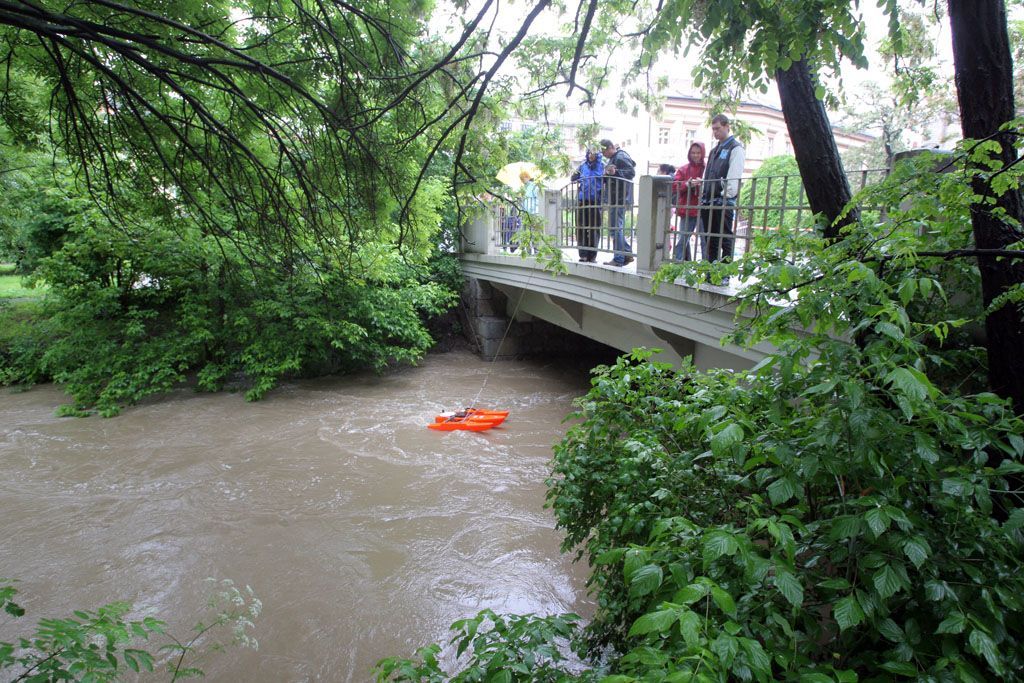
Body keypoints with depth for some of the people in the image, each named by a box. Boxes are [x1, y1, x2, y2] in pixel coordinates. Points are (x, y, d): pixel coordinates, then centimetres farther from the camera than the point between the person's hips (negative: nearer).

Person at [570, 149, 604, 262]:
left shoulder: (602, 166, 8)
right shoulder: (583, 166, 14)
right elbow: (573, 180, 18)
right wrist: (574, 175, -4)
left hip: (595, 201, -2)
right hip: (582, 200, 2)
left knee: (594, 228, -1)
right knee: (581, 228, 0)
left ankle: (592, 255, 5)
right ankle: (583, 255, 6)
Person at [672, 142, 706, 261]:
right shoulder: (683, 169, 11)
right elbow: (674, 186, 1)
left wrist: (702, 184, -21)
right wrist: (687, 184, -16)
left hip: (703, 210, -2)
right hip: (687, 210, 2)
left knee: (705, 240, -1)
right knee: (682, 240, 4)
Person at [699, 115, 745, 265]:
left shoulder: (736, 148, -3)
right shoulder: (715, 150, 23)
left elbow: (734, 175, -12)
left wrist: (726, 196, -18)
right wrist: (704, 196, 14)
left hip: (724, 202, -8)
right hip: (709, 201, 8)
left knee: (725, 239, -7)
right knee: (710, 239, 11)